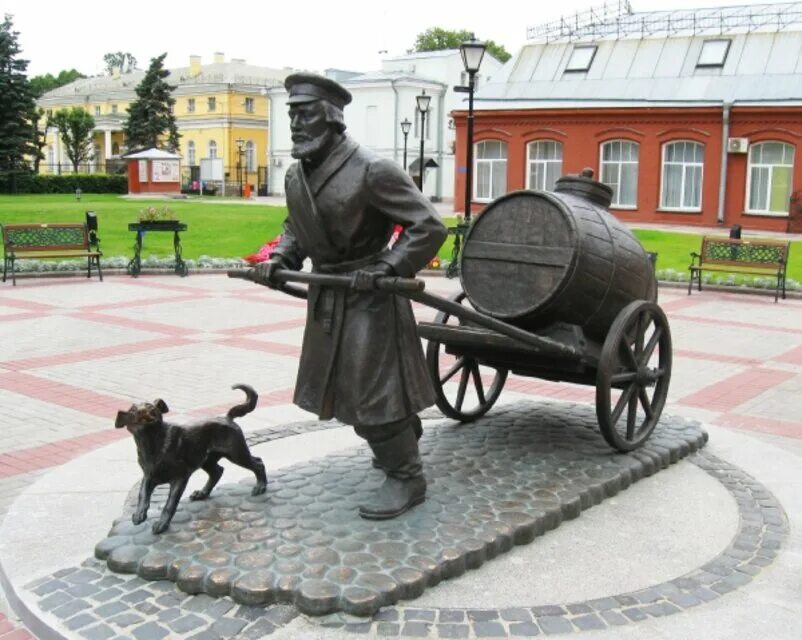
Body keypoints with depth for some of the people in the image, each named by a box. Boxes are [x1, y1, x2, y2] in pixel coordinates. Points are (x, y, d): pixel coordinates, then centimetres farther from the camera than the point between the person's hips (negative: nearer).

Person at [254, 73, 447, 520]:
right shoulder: (297, 175, 4)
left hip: (369, 299, -8)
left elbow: (429, 226, -19)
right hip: (327, 297, 9)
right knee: (340, 383, 20)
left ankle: (406, 477, 13)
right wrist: (280, 259, 3)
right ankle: (401, 441, 43)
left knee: (375, 388, -5)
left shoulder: (372, 170, -20)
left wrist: (387, 268, -26)